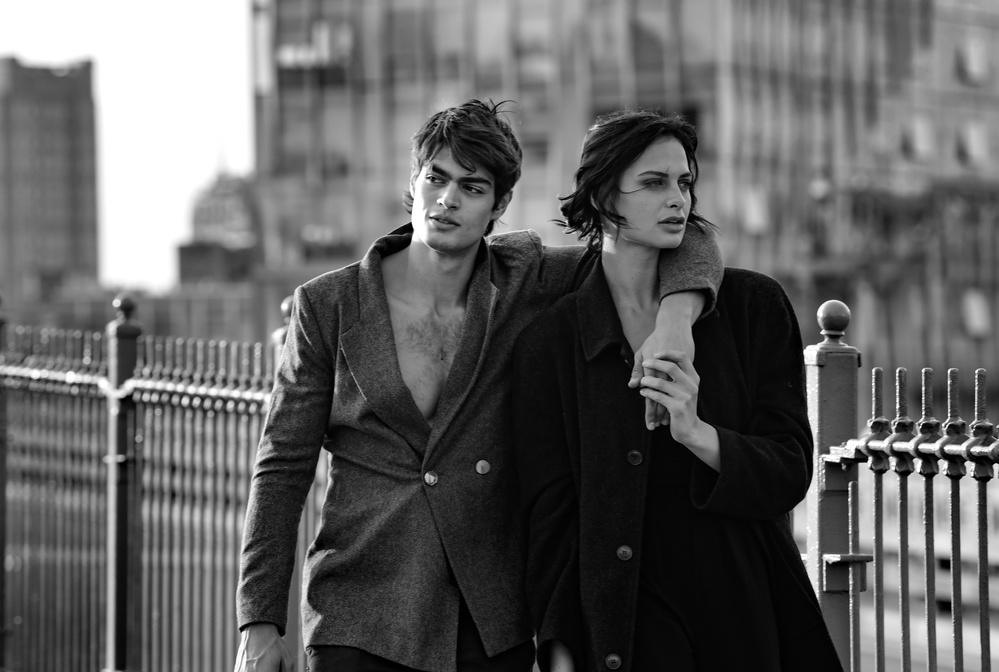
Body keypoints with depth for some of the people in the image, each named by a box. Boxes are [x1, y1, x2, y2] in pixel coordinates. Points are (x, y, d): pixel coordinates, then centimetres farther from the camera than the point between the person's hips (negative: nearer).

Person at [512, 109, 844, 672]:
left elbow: (790, 472, -2)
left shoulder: (754, 305, 2)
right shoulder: (549, 341, 0)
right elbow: (548, 512, -1)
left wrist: (697, 434, -20)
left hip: (748, 617, 1)